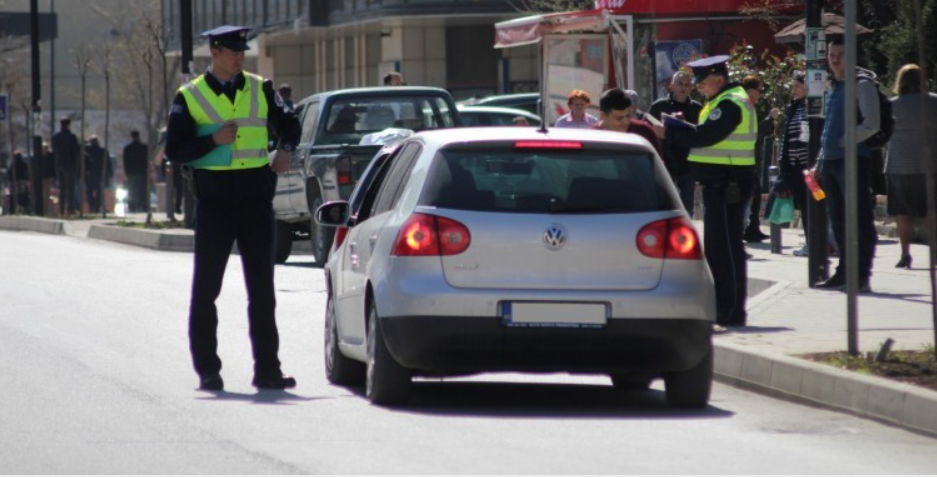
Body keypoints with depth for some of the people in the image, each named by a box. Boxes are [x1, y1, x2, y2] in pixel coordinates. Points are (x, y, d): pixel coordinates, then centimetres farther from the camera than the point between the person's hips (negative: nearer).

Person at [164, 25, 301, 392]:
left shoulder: (259, 90, 6)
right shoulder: (190, 98, -2)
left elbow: (289, 123, 19)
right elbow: (174, 150, -5)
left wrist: (285, 149, -1)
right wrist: (214, 140, -18)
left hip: (257, 201, 2)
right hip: (214, 205, -2)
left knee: (262, 291, 4)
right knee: (206, 290, 2)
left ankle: (267, 371, 8)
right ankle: (207, 370, 9)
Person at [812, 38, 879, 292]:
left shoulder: (861, 84, -6)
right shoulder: (833, 86, 19)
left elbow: (871, 125, -14)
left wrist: (842, 143, -15)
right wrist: (819, 163, 19)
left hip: (853, 159, -8)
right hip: (831, 162, 8)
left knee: (860, 220, -7)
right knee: (838, 222, 10)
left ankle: (861, 276, -8)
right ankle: (844, 273, 16)